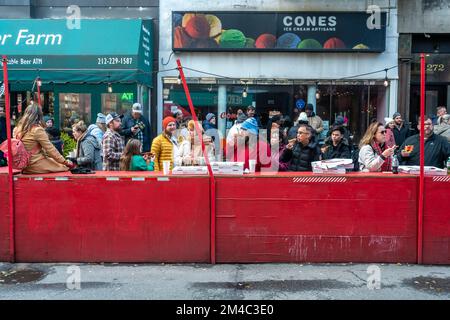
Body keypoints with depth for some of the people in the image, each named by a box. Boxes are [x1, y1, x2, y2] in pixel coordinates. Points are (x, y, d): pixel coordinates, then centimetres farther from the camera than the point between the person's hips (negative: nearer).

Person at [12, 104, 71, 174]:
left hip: (24, 166, 8)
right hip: (36, 165, -7)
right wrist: (65, 162, -4)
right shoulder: (37, 130, -17)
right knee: (65, 166, 6)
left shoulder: (16, 129, 4)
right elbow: (50, 149, -13)